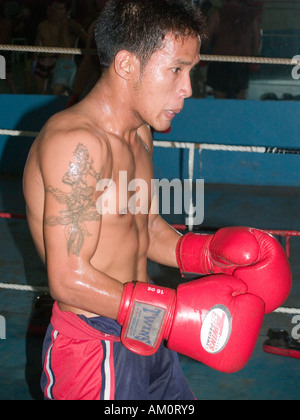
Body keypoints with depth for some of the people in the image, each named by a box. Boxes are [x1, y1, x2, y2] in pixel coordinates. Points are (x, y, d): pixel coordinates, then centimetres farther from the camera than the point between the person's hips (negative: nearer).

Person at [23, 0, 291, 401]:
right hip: (93, 349, -9)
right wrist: (177, 312, -25)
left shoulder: (139, 134, 8)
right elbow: (69, 281, -25)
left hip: (142, 337, 9)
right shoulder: (76, 142, -24)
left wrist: (211, 253, -2)